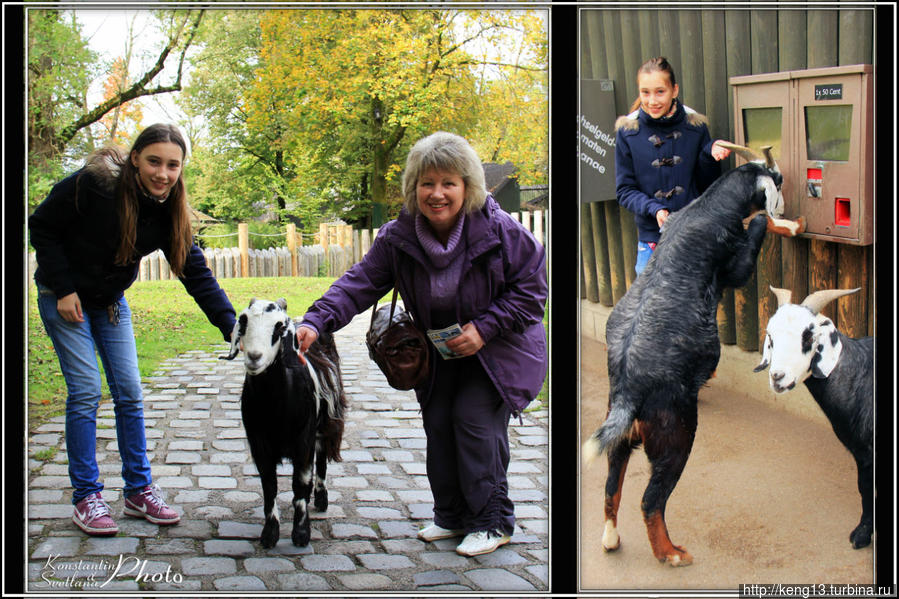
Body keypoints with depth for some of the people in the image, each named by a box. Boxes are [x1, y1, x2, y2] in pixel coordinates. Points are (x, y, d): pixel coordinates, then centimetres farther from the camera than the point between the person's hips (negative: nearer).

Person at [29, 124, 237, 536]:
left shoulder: (168, 209, -10)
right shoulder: (93, 184, -25)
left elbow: (195, 272, -11)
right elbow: (41, 227, -14)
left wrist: (232, 327, -20)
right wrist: (63, 289, -17)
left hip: (111, 301, 5)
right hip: (66, 298, -5)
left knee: (129, 392, 2)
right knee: (85, 391, -10)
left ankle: (138, 490, 12)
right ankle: (86, 497, 0)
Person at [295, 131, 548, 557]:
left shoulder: (499, 230, -23)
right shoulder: (397, 237, -14)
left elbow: (531, 287, -14)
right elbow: (359, 284, -17)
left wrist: (484, 327, -24)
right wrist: (316, 322, -33)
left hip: (499, 346, -4)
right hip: (441, 348, 5)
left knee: (474, 416, -14)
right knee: (437, 421, 4)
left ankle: (493, 520, -1)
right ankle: (451, 515, 22)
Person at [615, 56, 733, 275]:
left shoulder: (695, 126, 1)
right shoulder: (627, 131, -1)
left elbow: (707, 185, 9)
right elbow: (624, 189, 2)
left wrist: (710, 155, -10)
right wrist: (654, 209, -15)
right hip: (651, 237, 0)